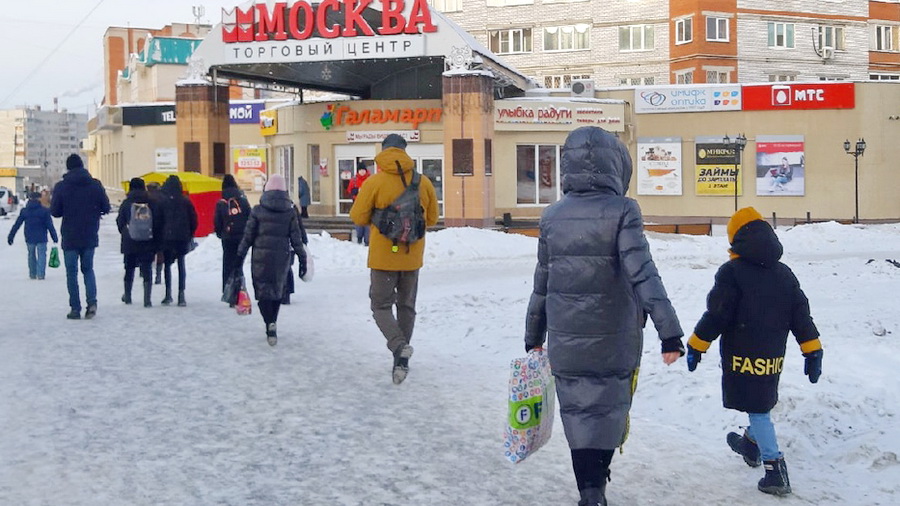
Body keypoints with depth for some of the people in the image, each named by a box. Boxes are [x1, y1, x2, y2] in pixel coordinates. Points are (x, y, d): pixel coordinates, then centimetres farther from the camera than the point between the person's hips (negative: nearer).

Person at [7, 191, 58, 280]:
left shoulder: (24, 211, 3)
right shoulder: (44, 211, -5)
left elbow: (16, 225, 5)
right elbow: (50, 226, -6)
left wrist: (11, 236, 10)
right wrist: (54, 237, -1)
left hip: (29, 238, 3)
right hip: (41, 238, -3)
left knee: (31, 255, 16)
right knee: (41, 255, 3)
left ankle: (32, 274, 20)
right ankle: (40, 274, -7)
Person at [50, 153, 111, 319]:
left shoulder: (61, 186, -7)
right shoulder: (95, 185, -3)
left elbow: (55, 211, -5)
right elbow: (106, 208, 0)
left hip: (70, 237, -2)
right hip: (90, 236, 2)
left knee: (72, 272, 7)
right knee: (88, 269, 15)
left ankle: (75, 309, 6)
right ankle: (92, 302, -3)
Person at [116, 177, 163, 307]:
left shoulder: (126, 203, -4)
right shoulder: (152, 203, -2)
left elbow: (120, 222, 1)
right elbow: (158, 222, 0)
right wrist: (156, 240, 8)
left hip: (129, 242, 0)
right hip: (148, 243, 0)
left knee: (129, 268, 16)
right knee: (147, 269, 1)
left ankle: (127, 296, 29)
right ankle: (147, 299, -9)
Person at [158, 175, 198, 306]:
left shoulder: (162, 201, -3)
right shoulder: (186, 201, 2)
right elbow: (193, 218, 4)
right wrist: (190, 234, 14)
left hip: (167, 237, -1)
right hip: (183, 237, 1)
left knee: (167, 264, 7)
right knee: (181, 264, 5)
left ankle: (168, 293, 1)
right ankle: (181, 294, 0)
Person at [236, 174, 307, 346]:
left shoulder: (258, 210, -2)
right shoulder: (290, 211, 1)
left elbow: (248, 236, 0)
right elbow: (296, 237, 1)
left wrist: (240, 257, 7)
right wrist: (302, 259, 6)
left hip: (261, 256, -2)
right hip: (282, 257, 2)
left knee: (263, 290, 2)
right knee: (278, 290, 16)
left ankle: (270, 324, -17)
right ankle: (272, 323, 21)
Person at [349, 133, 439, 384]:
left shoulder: (375, 182, -13)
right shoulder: (423, 182, -3)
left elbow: (358, 217, -6)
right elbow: (431, 219, 8)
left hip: (383, 256, -3)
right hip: (412, 256, 3)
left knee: (381, 305, 6)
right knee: (407, 306, 16)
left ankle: (399, 346, -18)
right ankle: (401, 360, 18)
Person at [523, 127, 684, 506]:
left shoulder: (552, 217, 2)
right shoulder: (621, 211, -10)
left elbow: (541, 285, 8)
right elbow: (644, 274, -19)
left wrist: (533, 336, 19)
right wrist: (668, 331, -19)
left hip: (566, 341, 3)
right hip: (614, 340, -2)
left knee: (578, 414, 11)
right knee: (609, 410, 15)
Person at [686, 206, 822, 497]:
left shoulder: (732, 272, -12)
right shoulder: (784, 273, 8)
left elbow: (716, 314, -14)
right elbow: (801, 315, 7)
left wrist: (696, 346, -6)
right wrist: (813, 351, 10)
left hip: (743, 356, -6)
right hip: (773, 356, 7)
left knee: (757, 410, -3)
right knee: (762, 403, 24)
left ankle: (776, 471, -9)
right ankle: (752, 446, 46)